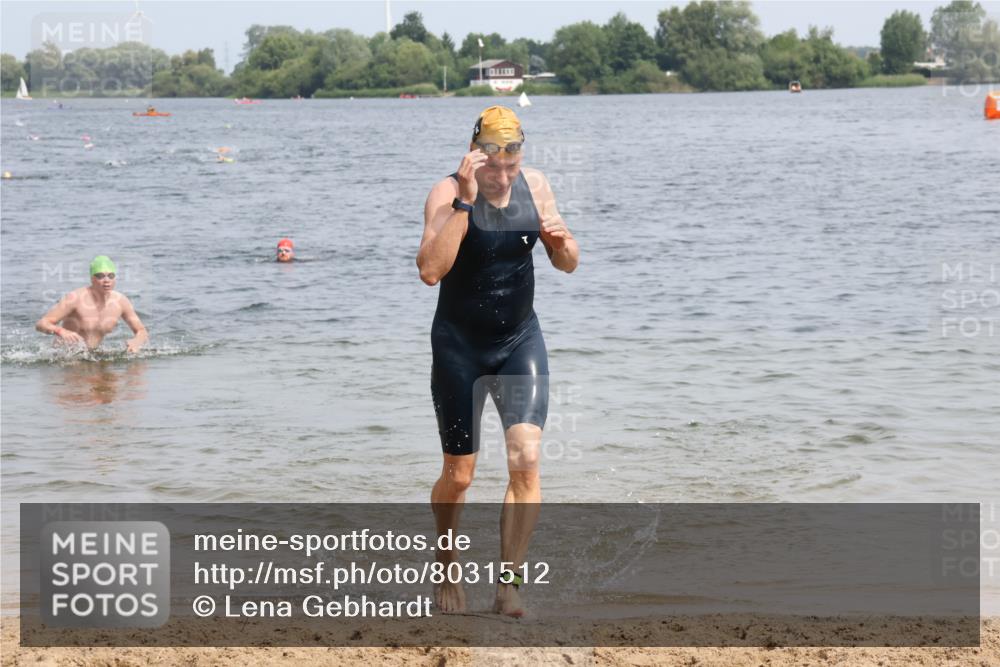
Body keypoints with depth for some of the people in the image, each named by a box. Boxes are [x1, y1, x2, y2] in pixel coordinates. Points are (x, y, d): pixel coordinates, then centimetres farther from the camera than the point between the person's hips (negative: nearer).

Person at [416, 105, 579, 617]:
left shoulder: (534, 185, -2)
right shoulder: (447, 194, -15)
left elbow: (568, 265, 5)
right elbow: (430, 270, -30)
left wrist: (559, 239, -18)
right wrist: (464, 201, -34)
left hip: (520, 339, 3)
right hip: (460, 344, -3)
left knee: (525, 459, -15)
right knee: (459, 474, 6)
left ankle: (508, 583, -7)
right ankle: (446, 566, 33)